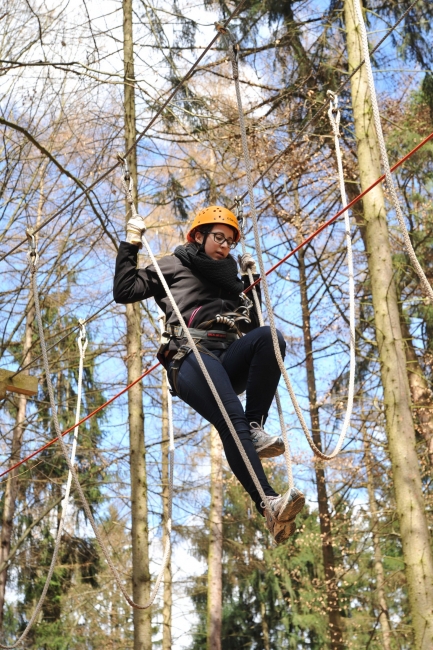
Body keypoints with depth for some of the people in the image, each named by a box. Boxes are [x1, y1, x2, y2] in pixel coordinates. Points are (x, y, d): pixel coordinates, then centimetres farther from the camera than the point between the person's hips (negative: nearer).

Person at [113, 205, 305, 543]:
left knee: (268, 337, -31)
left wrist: (251, 280, 31)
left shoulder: (230, 279, 34)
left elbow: (252, 325, 34)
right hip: (190, 357, -5)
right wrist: (130, 245, 9)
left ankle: (254, 429, -30)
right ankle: (270, 505, -47)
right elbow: (125, 290, 11)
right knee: (231, 420, -34)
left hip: (230, 360, 5)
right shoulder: (173, 266, 20)